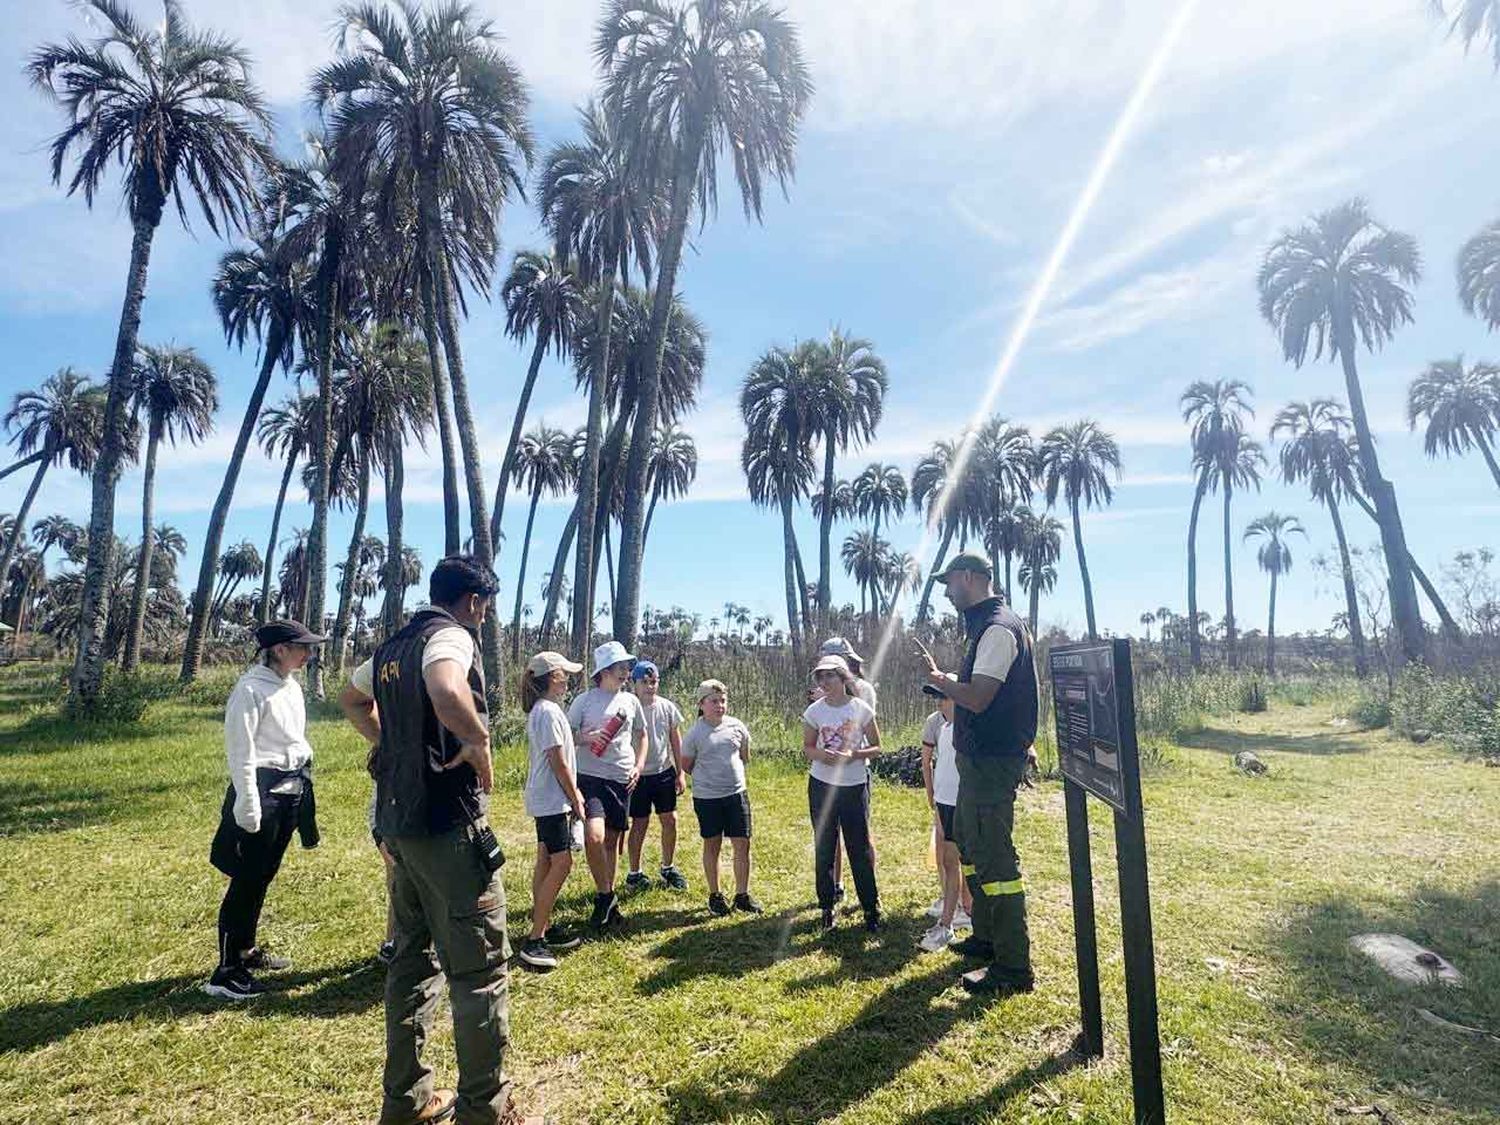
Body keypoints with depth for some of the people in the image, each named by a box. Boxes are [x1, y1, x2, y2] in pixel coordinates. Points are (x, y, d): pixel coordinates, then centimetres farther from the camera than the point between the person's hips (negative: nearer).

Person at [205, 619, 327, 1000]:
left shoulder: (292, 686, 10)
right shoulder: (251, 689, -15)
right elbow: (241, 753, -16)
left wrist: (303, 787, 16)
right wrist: (249, 809, -17)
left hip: (292, 790, 8)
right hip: (263, 790, -8)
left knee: (263, 877, 17)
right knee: (247, 881, -1)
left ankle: (246, 951, 31)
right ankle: (226, 973, 8)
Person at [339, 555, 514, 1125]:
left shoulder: (393, 646, 13)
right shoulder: (450, 636, -15)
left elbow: (352, 698, 31)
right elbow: (447, 692, -38)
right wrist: (479, 742, -22)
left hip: (398, 821, 9)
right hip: (447, 824, -9)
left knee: (414, 958, 19)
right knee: (480, 968, 2)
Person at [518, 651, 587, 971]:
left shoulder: (543, 709, 12)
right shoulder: (548, 711, -19)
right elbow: (558, 763, -19)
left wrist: (574, 794, 16)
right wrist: (575, 800, -11)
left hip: (546, 800, 10)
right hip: (553, 800, -10)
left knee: (546, 862, 14)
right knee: (562, 863, -10)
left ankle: (544, 928, 23)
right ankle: (534, 941, -7)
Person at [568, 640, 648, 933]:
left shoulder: (631, 701, 8)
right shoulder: (585, 700, -2)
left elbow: (642, 735, 19)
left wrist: (639, 766, 6)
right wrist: (586, 737, -18)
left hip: (622, 780, 4)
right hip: (590, 777, -4)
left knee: (613, 841, 11)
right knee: (594, 836, -21)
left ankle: (607, 900, 27)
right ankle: (606, 897, 1)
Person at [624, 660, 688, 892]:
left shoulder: (668, 707, -2)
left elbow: (676, 740, 6)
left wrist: (680, 773, 6)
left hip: (664, 772, 4)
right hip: (638, 775, -3)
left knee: (670, 820, 8)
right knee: (640, 824, 5)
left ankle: (668, 868, 27)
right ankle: (634, 873, 22)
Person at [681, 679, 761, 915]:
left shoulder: (737, 726, -1)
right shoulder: (695, 733, -9)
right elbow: (686, 766, 3)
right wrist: (708, 777, 6)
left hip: (737, 793, 3)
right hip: (707, 798, -2)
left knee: (742, 844, 4)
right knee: (712, 845, 10)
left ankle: (743, 894, 18)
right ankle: (715, 896, 24)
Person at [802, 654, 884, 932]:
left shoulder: (861, 709, -8)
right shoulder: (814, 711, -4)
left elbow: (876, 747, -1)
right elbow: (807, 747, 5)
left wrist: (853, 755, -19)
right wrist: (821, 755, -17)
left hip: (855, 786, -1)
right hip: (822, 785, 2)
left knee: (860, 849, 4)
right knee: (823, 849, 9)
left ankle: (871, 908, 17)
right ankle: (827, 907, 24)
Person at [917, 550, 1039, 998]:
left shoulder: (998, 628, -19)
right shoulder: (985, 625, 14)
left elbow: (978, 699, -24)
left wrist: (939, 678, -11)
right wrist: (948, 681, 8)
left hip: (993, 759, -11)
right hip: (979, 758, 11)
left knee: (995, 857, -5)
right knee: (969, 844, 21)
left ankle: (1013, 968, 6)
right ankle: (987, 937, 36)